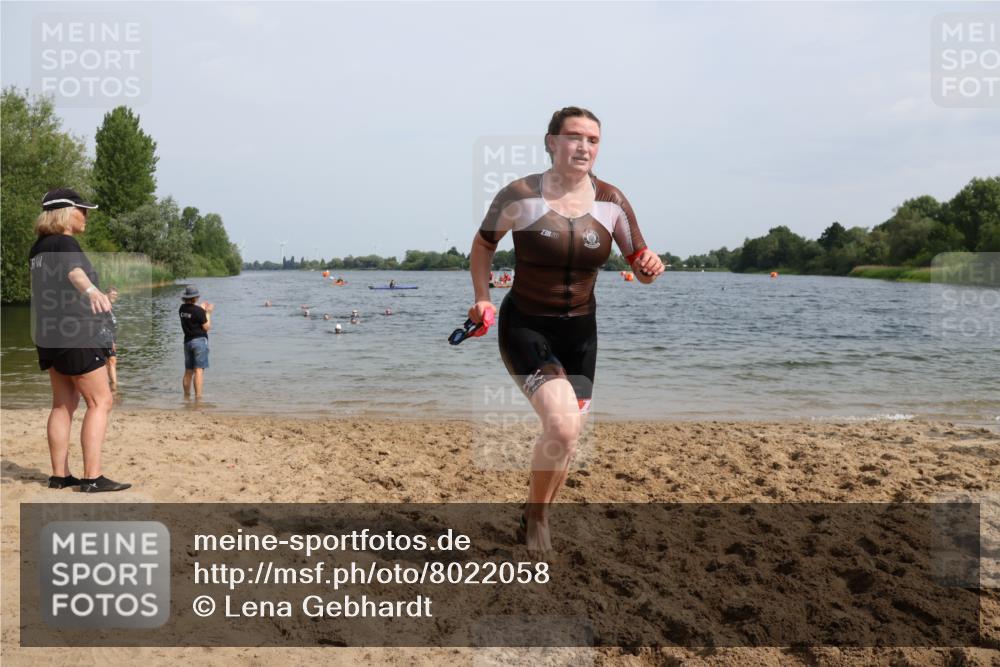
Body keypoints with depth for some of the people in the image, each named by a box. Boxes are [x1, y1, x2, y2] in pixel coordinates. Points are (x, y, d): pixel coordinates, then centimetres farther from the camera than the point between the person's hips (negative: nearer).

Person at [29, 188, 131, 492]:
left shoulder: (39, 248, 15)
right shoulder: (64, 244, -14)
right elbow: (75, 272, -37)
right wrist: (92, 291, -57)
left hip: (49, 335, 10)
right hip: (75, 334, -10)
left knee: (63, 404, 12)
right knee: (100, 401, -7)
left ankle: (59, 475, 14)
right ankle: (92, 477, -11)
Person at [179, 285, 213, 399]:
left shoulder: (182, 309, 5)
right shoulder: (198, 311, -16)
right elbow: (206, 327, -10)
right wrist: (208, 313, 1)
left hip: (187, 341, 7)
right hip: (199, 340, -7)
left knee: (188, 371, 16)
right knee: (199, 370, -8)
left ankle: (186, 396, 25)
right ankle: (198, 397, -13)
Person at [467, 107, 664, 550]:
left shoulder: (611, 201, -4)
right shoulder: (520, 196, -12)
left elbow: (640, 269, 3)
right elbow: (483, 244, 5)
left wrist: (650, 267, -20)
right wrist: (482, 299, -6)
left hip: (580, 331, 4)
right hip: (525, 327, -4)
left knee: (567, 437, 11)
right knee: (562, 425, -23)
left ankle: (538, 519, 38)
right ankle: (535, 515, 6)